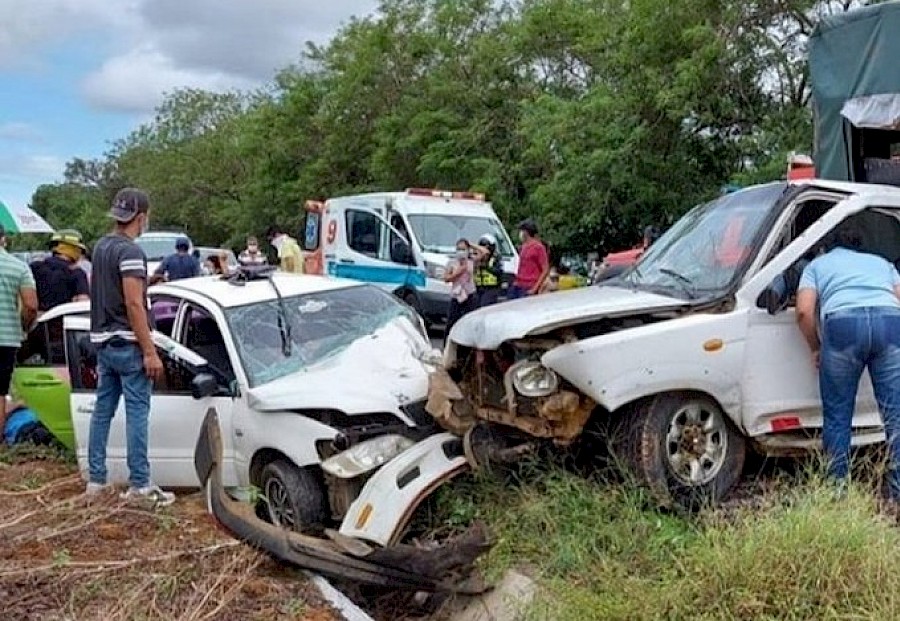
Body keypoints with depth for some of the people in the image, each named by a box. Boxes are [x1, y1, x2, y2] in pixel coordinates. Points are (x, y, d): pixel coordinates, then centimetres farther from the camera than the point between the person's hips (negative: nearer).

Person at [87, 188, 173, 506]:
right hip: (127, 344, -9)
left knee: (103, 409, 13)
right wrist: (150, 352, -20)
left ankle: (95, 479, 19)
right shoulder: (131, 252, -15)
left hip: (102, 341, 9)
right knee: (137, 412, -5)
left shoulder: (100, 247, 13)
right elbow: (134, 305, -20)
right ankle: (140, 485, -2)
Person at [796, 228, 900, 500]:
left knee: (837, 414, 10)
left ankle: (837, 486, 13)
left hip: (843, 322, -2)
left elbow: (804, 311, 10)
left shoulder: (817, 264, 29)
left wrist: (816, 348, 23)